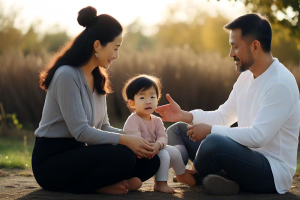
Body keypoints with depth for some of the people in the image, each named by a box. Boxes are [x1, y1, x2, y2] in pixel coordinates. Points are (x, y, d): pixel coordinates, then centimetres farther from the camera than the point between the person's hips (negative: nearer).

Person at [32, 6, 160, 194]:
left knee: (150, 160, -7)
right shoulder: (67, 75, -18)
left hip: (78, 153, 8)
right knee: (122, 156, -31)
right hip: (51, 160, -8)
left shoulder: (98, 78, 10)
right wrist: (125, 140, -23)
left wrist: (134, 137, -7)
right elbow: (80, 131, -23)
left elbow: (103, 127, 10)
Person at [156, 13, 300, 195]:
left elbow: (258, 136, -27)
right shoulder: (246, 77, 10)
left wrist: (210, 130, -21)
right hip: (246, 158, 10)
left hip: (273, 172, -10)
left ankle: (195, 177, -5)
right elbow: (223, 116, 16)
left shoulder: (281, 84, -20)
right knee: (177, 130, 12)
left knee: (214, 142, -37)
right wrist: (184, 115, 2)